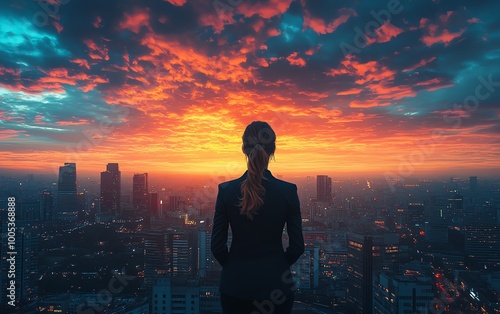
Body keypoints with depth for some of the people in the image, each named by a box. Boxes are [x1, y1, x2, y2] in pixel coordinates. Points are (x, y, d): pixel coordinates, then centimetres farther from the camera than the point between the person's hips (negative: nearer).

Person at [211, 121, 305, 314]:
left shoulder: (226, 190, -12)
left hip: (236, 282, 1)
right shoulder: (288, 190, -13)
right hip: (275, 283, 0)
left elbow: (217, 245, -7)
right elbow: (297, 246, -8)